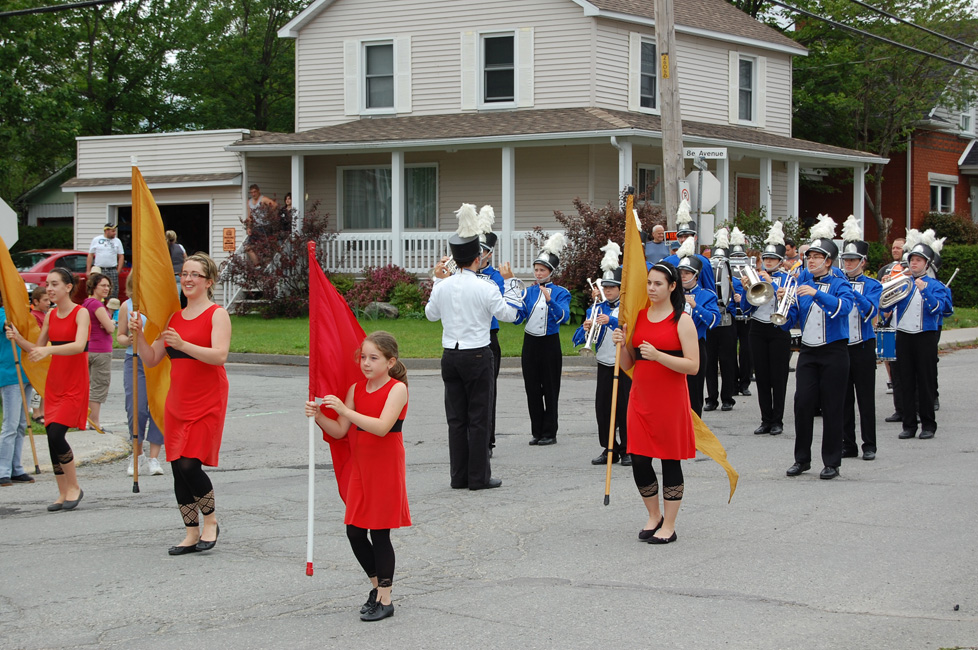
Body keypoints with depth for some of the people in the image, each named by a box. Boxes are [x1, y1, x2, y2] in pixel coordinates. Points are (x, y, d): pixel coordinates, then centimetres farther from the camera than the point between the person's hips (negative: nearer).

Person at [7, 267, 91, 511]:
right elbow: (37, 350, 14)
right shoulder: (50, 315, 10)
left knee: (55, 434, -17)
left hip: (75, 385, -6)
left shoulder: (81, 313, -9)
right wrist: (18, 338, -4)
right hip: (54, 382, 6)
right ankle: (63, 494, 13)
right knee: (52, 438, 3)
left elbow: (79, 345, -25)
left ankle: (74, 487, 0)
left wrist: (49, 350, -38)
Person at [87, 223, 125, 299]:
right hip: (99, 270, -1)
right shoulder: (96, 240, 7)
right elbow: (90, 255, 8)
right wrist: (88, 270, 2)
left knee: (113, 292, -3)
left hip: (112, 270, 1)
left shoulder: (117, 241, 11)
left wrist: (118, 270, 1)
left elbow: (121, 256, 10)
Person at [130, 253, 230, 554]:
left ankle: (211, 521, 8)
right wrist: (138, 335, -4)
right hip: (177, 402, 7)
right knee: (178, 468, 5)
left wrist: (183, 345, -33)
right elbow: (151, 359, 14)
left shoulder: (217, 314, -5)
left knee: (190, 465, -14)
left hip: (207, 403, -6)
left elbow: (219, 354, -21)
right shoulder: (174, 317, 14)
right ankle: (191, 533, 16)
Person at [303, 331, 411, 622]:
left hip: (385, 469, -6)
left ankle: (385, 600, 9)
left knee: (379, 533, -2)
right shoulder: (356, 389, 7)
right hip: (359, 467, 6)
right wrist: (318, 416, -14)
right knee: (355, 531, 8)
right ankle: (377, 584, 29)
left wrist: (345, 410, -30)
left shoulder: (397, 389, -12)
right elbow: (339, 431, 4)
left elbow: (382, 427, -26)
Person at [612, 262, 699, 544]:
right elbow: (628, 364, 11)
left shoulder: (682, 320, -6)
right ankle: (654, 516, 26)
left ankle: (669, 526, 12)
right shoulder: (638, 317, 9)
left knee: (670, 461, 2)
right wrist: (622, 345, -9)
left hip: (670, 400, -5)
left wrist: (658, 355, -24)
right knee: (639, 461, 4)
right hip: (641, 397, 5)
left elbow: (693, 365, -14)